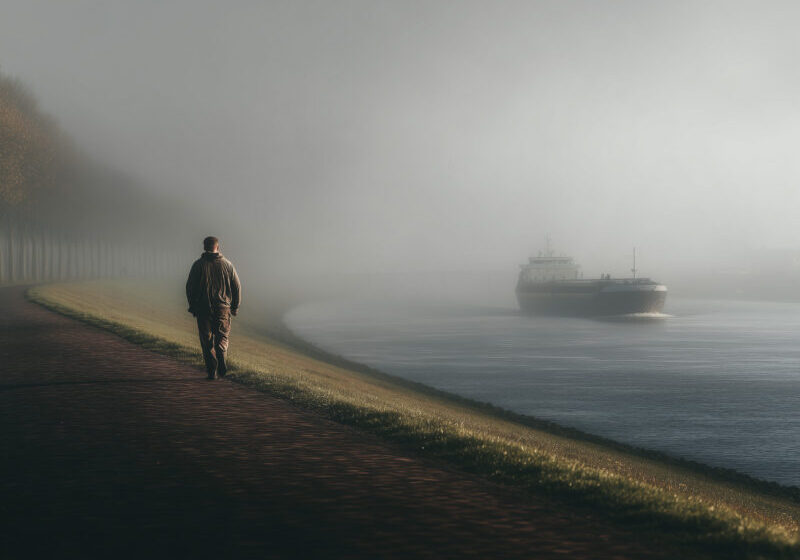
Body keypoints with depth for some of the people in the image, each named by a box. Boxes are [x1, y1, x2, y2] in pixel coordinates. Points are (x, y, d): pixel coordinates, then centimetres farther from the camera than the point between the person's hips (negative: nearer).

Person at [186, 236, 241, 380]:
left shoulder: (198, 265, -3)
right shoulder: (227, 264, 3)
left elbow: (190, 287, -3)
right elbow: (237, 286, 4)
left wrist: (192, 306, 9)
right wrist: (235, 307, 13)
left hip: (203, 309, -1)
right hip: (223, 308, 1)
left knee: (207, 341, 6)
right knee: (222, 337, 13)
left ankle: (212, 370, 1)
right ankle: (221, 360, -12)